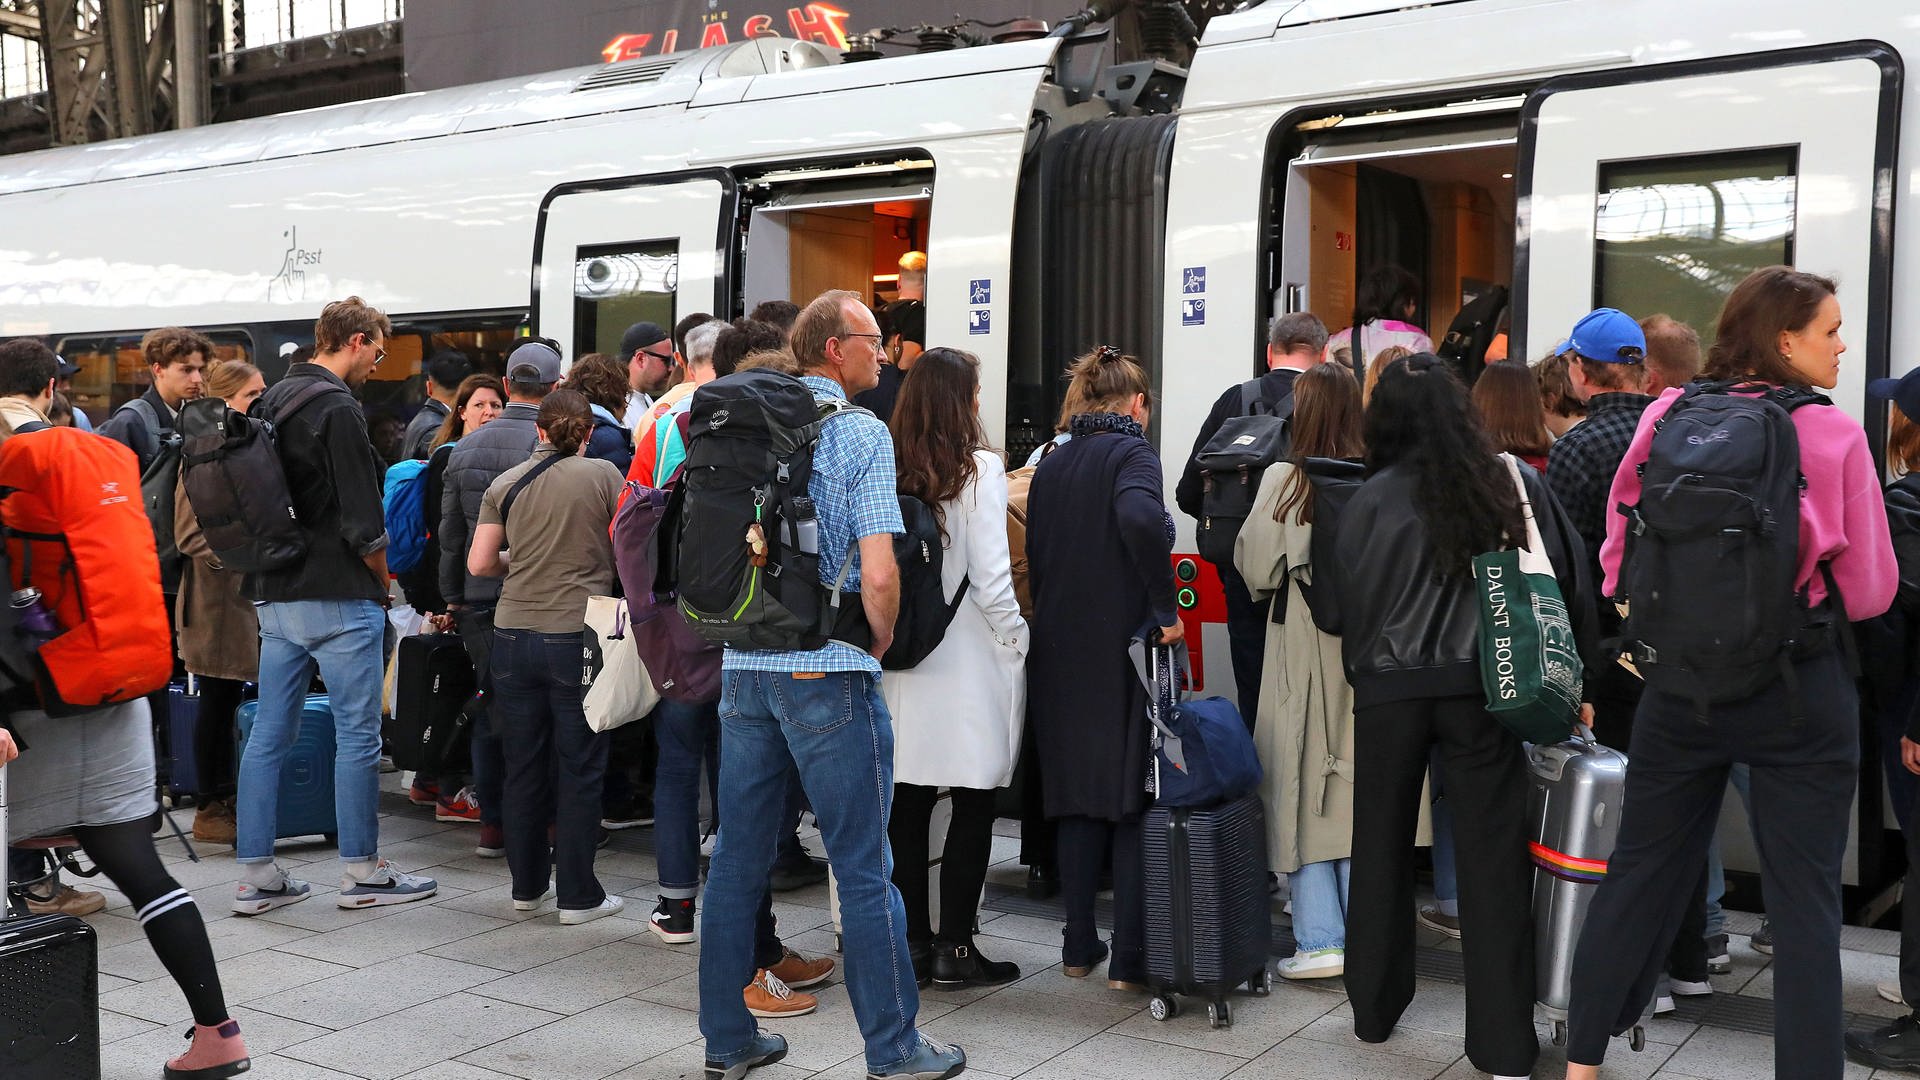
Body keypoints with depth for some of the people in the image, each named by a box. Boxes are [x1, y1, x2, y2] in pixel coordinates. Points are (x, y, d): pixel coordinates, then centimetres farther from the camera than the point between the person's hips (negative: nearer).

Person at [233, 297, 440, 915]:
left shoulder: (271, 401, 13)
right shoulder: (337, 407, -14)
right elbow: (362, 522, -17)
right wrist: (382, 581, -1)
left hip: (275, 596, 9)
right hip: (339, 597, -9)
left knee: (269, 733, 9)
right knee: (357, 734, 0)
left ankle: (255, 877, 14)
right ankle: (362, 874, 8)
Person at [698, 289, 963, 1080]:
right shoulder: (861, 434, -8)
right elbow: (878, 575, -16)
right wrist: (880, 643, 1)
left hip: (743, 666, 6)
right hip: (828, 672, -6)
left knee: (737, 858, 12)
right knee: (864, 869, 3)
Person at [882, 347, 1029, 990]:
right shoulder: (979, 471, -10)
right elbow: (990, 579, -12)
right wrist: (1021, 643, -1)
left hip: (904, 658, 5)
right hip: (968, 660, -5)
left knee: (908, 804, 9)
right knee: (973, 806, 5)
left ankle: (912, 943, 17)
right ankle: (954, 949, 8)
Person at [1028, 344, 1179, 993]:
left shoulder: (1052, 462, 12)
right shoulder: (1131, 451, -7)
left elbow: (1036, 553, 12)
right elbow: (1140, 518, -28)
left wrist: (1055, 620, 16)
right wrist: (1167, 610, -20)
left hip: (1059, 649, 6)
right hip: (1122, 647, -6)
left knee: (1078, 799, 13)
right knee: (1135, 800, 3)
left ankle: (1079, 947, 19)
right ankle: (1131, 958, 6)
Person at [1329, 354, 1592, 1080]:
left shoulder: (1376, 496, -6)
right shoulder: (1514, 484, -1)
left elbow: (1340, 606, -2)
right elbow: (1568, 580, 2)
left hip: (1388, 691, 0)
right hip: (1481, 687, 1)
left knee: (1381, 848, 15)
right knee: (1492, 860, 5)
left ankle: (1374, 1011, 28)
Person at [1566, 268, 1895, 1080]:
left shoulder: (1667, 418, -2)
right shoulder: (1834, 436, -10)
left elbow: (1621, 557, 3)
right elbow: (1870, 591, -6)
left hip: (1681, 685, 4)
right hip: (1802, 692, -3)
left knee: (1638, 870, 14)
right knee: (1805, 899, 6)